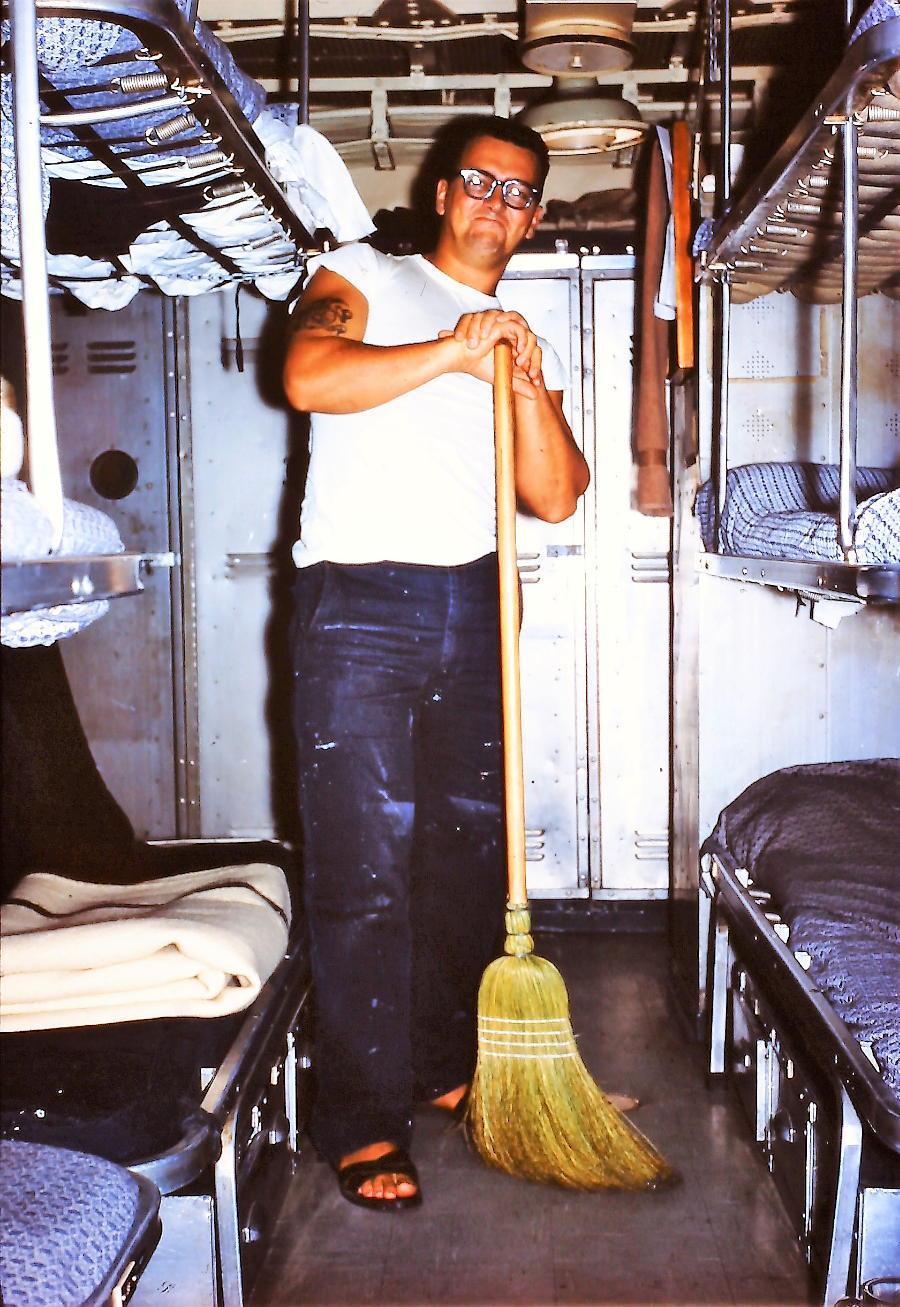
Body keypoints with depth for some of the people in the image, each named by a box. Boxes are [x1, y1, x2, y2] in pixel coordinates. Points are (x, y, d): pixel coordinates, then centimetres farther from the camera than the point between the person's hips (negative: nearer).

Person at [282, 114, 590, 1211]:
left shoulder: (526, 346, 20)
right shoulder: (361, 278, 8)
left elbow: (557, 498, 8)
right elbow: (308, 376, -14)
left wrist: (530, 389, -6)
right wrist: (452, 351, -15)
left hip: (475, 606, 5)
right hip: (358, 601, -5)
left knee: (470, 845, 10)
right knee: (362, 864, -7)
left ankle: (448, 1063, 27)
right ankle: (361, 1121, 0)